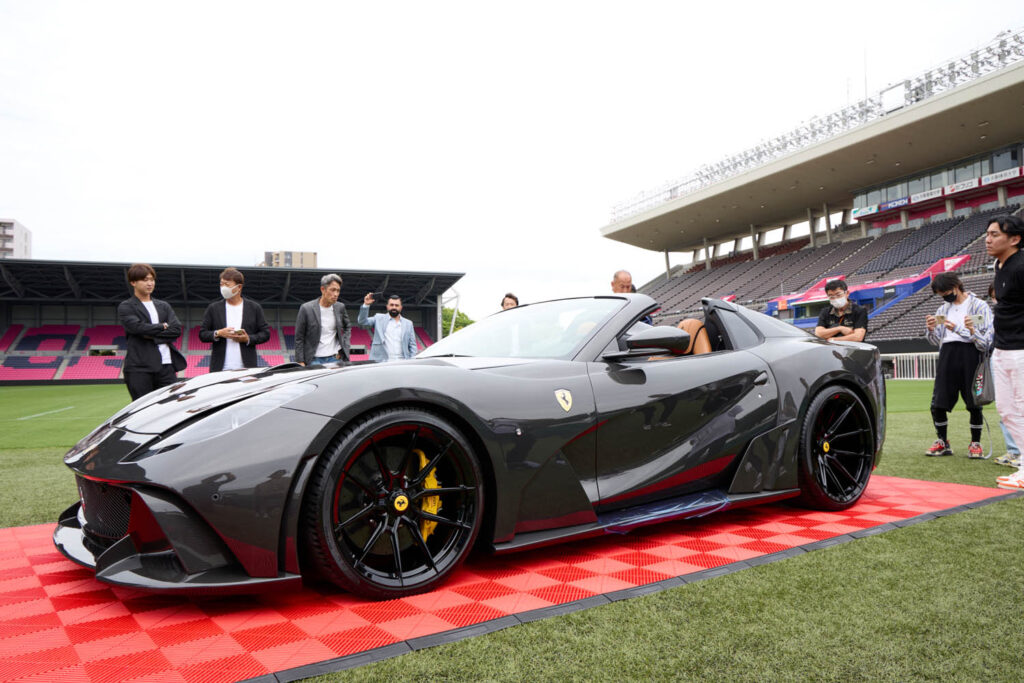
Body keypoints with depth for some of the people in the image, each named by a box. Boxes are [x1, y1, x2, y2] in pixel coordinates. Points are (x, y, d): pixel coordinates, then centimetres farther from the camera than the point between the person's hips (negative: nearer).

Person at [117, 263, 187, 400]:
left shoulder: (163, 306, 18)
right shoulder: (125, 307, 5)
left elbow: (177, 329, 4)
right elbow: (137, 327, -13)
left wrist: (151, 335, -7)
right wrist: (163, 326, -1)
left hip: (166, 366, 4)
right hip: (140, 368, -4)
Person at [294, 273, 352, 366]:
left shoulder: (340, 307, 5)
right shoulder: (306, 309, -5)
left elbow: (347, 327, 24)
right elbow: (299, 338, -1)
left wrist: (345, 347, 10)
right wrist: (300, 362, -5)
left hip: (335, 359, 3)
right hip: (315, 360, -3)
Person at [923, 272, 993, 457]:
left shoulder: (979, 306, 4)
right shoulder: (943, 309, 19)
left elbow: (986, 341, -3)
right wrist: (931, 330, -2)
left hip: (970, 353, -4)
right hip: (947, 354, 4)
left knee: (974, 403, 0)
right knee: (937, 404, 1)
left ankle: (975, 443, 14)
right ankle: (942, 442, 16)